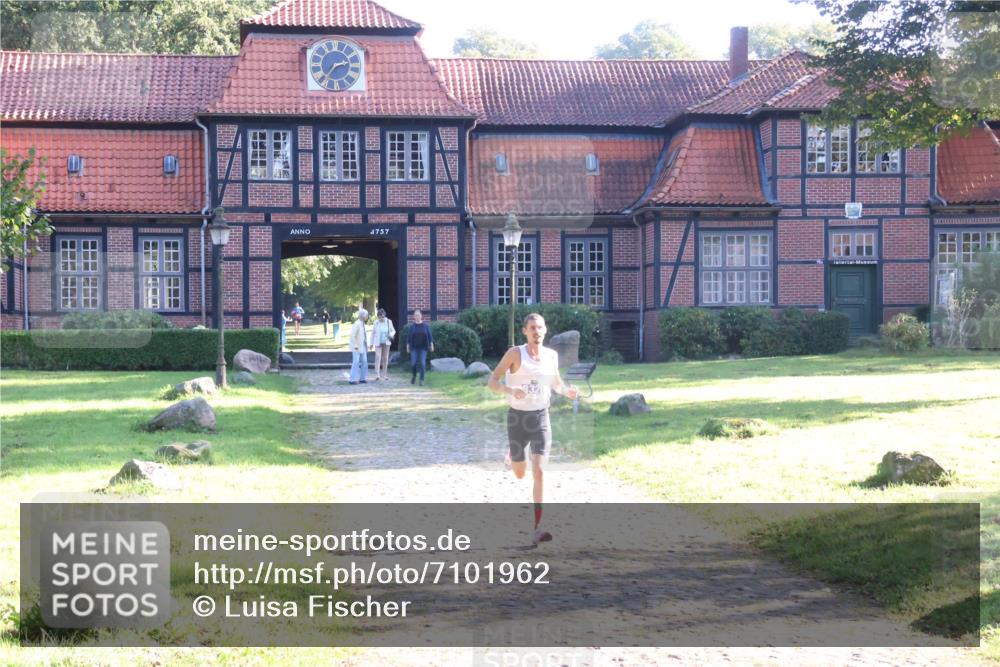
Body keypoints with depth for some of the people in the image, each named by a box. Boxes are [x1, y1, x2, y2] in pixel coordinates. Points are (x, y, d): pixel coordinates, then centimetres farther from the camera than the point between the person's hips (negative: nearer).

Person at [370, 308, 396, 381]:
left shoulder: (389, 322, -3)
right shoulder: (376, 322, -6)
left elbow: (393, 331, 6)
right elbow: (373, 333, 3)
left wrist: (391, 334, -17)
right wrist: (372, 343, 3)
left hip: (386, 343, 2)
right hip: (378, 343, -2)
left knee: (385, 358, 7)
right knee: (378, 357, -14)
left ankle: (384, 374, 19)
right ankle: (377, 375, -21)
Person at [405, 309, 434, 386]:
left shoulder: (426, 325, -1)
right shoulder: (412, 326, 1)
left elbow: (429, 335, -2)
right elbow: (409, 336, 3)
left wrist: (431, 345, -9)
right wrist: (407, 347, 2)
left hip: (423, 348, -1)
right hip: (414, 348, 1)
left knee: (423, 363, -10)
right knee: (413, 363, -5)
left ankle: (421, 380, -3)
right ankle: (414, 375, 25)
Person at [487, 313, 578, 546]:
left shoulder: (552, 355, 3)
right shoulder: (515, 353, -8)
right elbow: (492, 382, -8)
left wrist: (567, 391, -3)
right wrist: (510, 390, -28)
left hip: (541, 417, 1)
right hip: (517, 417, -1)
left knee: (538, 471, -14)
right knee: (519, 474, 11)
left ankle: (537, 528, -15)